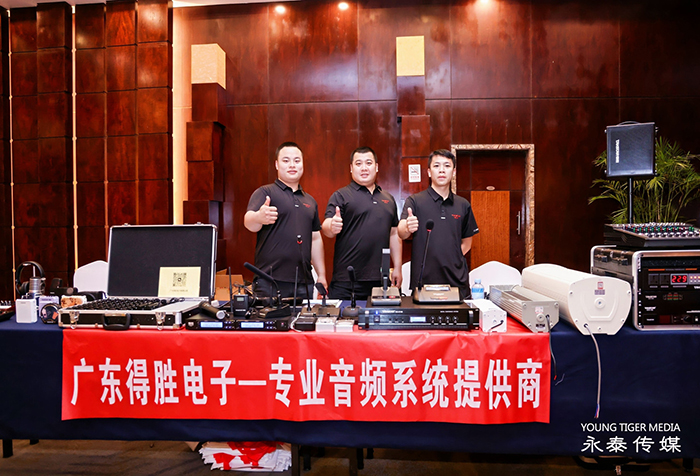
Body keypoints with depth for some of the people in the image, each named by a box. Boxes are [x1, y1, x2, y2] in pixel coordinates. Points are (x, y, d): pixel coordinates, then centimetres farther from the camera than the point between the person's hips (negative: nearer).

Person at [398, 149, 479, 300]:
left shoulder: (463, 205, 11)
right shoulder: (415, 201, 0)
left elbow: (466, 242, 19)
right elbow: (401, 233, -13)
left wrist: (450, 258, 2)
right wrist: (408, 228, -36)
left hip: (457, 282, 3)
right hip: (423, 280, -3)